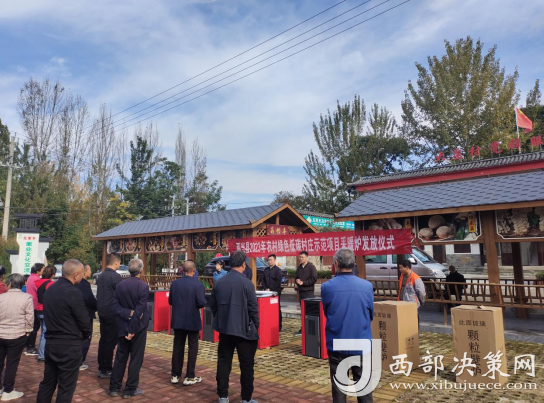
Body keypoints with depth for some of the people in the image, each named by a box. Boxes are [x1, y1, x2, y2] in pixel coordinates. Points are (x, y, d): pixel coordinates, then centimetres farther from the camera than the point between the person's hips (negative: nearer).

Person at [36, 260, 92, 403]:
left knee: (47, 382, 19)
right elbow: (83, 320, -15)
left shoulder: (50, 289, 5)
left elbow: (49, 315, 11)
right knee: (66, 387, 4)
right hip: (69, 345, -8)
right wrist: (86, 335, 4)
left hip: (50, 342, 8)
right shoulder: (73, 292, -20)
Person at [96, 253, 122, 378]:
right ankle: (106, 369, 6)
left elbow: (100, 294, 16)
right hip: (112, 313, -8)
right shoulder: (115, 276, -17)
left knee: (103, 340, 14)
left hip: (102, 312, 8)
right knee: (111, 341, 0)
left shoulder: (100, 276, 9)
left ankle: (101, 368, 22)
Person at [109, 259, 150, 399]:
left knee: (120, 357, 16)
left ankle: (114, 388, 23)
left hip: (123, 326, 5)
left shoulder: (120, 285, 1)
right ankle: (130, 390, 13)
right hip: (138, 327, -5)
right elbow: (140, 310, -20)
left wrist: (128, 314, -12)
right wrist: (132, 330, -15)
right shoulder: (144, 286, -16)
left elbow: (115, 306, -5)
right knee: (136, 358, 6)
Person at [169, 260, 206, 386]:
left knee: (177, 347, 14)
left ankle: (175, 375, 22)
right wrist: (198, 304, 1)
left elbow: (170, 301, 2)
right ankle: (189, 377, 11)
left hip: (178, 320, 4)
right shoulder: (198, 284, -16)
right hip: (193, 321, -4)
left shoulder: (174, 283, -3)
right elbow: (202, 303, -21)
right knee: (192, 348, 7)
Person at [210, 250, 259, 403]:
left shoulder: (219, 283, 1)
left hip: (224, 329, 5)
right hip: (244, 330, -5)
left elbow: (213, 306, 9)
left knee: (223, 363, 13)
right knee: (247, 365, 6)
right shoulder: (246, 283, -14)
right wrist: (256, 326, 2)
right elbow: (253, 308, -12)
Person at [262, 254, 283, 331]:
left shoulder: (278, 270, -5)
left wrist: (271, 290, -11)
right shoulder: (266, 270, 14)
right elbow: (263, 280, 13)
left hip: (275, 293, -5)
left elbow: (278, 282, -11)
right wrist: (266, 289, -1)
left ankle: (278, 326, 6)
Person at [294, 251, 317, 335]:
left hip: (308, 291, -7)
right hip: (301, 291, 7)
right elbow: (296, 277, 23)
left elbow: (314, 279, -11)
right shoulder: (299, 267, 16)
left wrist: (303, 282, -13)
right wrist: (297, 281, -1)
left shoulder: (311, 267, -5)